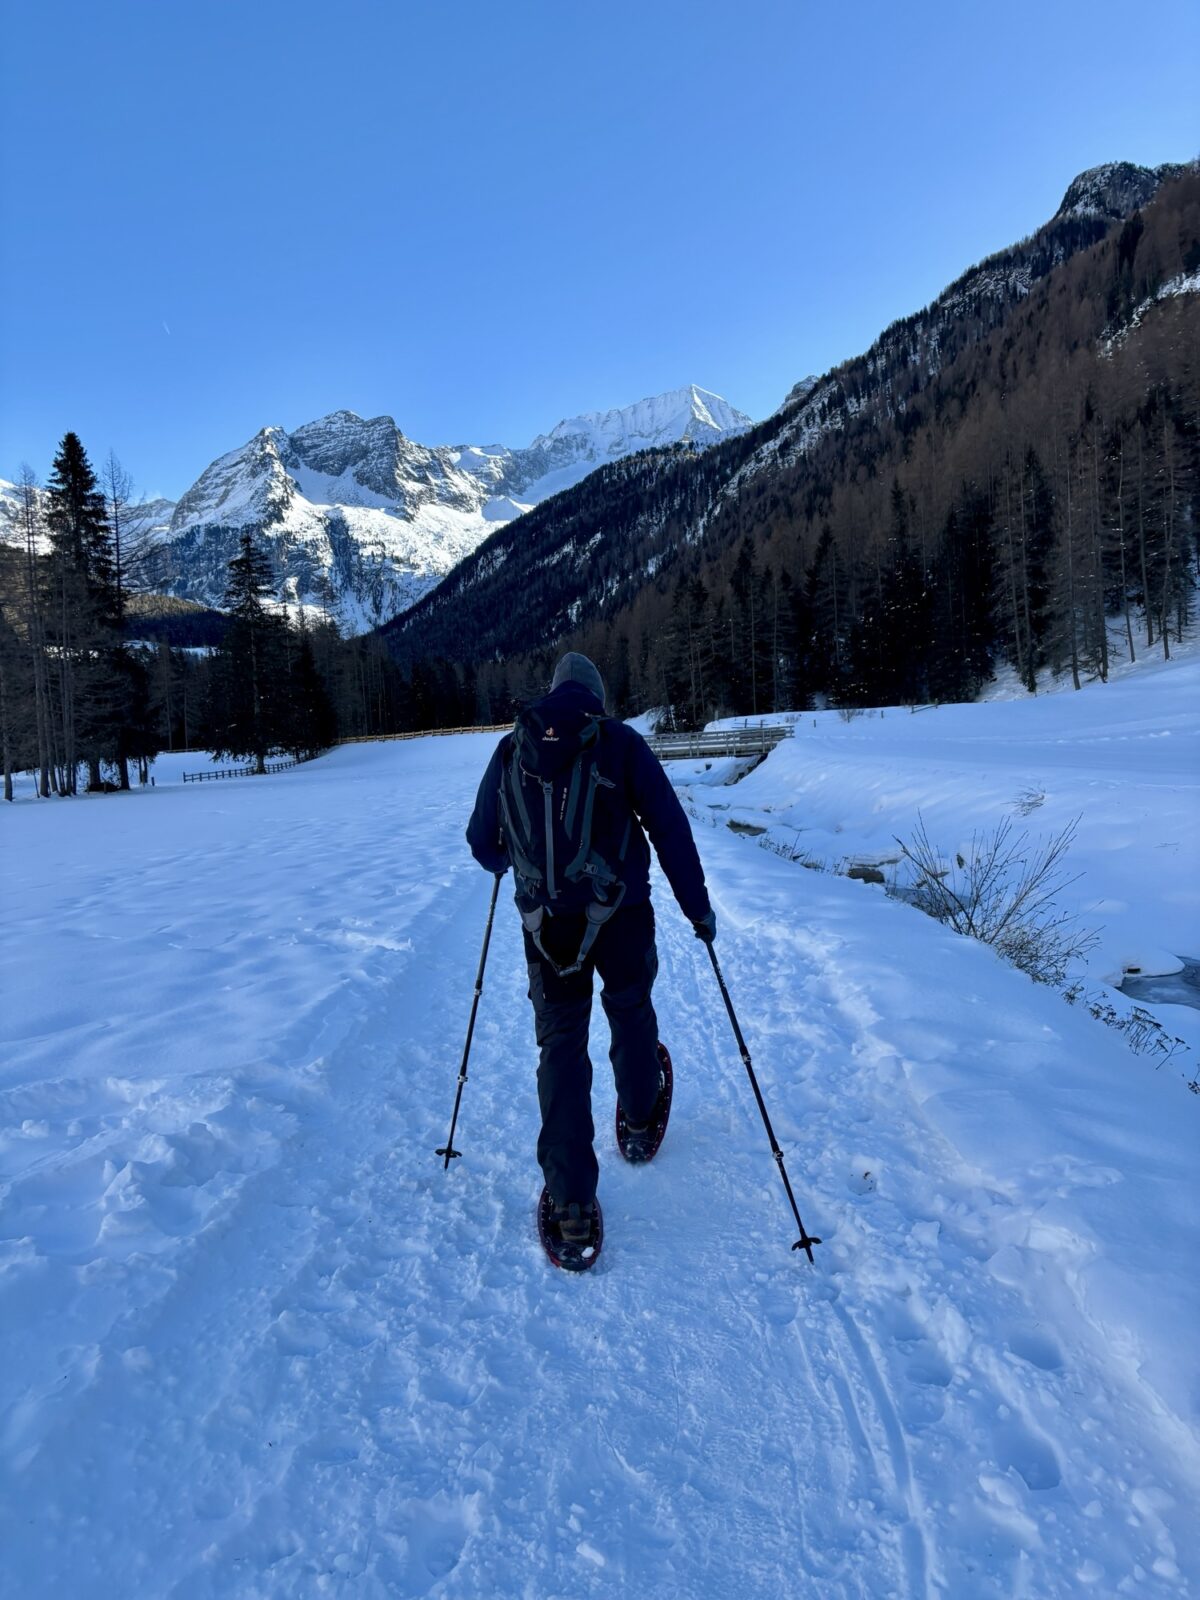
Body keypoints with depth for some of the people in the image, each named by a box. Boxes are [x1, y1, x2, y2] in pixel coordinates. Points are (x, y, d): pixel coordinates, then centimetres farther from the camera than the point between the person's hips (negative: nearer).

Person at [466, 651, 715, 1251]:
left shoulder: (510, 749, 6)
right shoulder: (620, 740, -1)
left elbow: (482, 843, 12)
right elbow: (669, 827, -6)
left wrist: (507, 861, 35)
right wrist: (698, 906, 3)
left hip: (547, 924, 1)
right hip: (621, 915, -1)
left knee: (560, 1043, 9)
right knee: (631, 1012, 24)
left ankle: (570, 1199, 8)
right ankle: (638, 1118, 47)